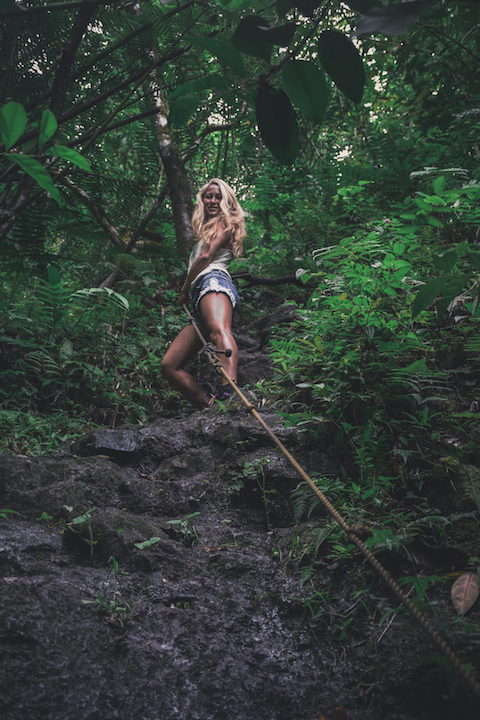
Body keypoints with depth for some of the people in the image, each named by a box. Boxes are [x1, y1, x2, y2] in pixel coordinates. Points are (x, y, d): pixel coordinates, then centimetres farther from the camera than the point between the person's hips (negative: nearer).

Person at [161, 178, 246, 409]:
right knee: (169, 366, -2)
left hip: (214, 281, -9)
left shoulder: (225, 224, 14)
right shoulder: (206, 230, 40)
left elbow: (206, 257, 0)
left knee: (218, 329, -43)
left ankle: (229, 388, -70)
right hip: (199, 303, 9)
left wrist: (183, 291, 6)